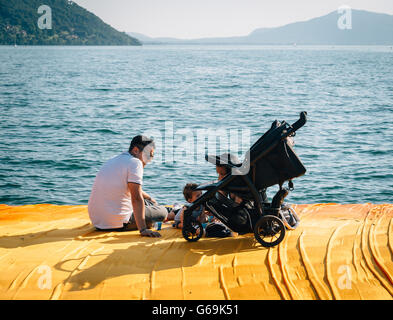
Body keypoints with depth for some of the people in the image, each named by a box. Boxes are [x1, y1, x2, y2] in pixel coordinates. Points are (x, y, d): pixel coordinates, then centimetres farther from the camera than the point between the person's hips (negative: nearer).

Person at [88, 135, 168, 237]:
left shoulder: (115, 160, 15)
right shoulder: (135, 163, -13)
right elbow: (136, 198, -23)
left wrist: (149, 198, 43)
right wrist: (143, 229, -27)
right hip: (118, 224, -9)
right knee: (162, 212, 2)